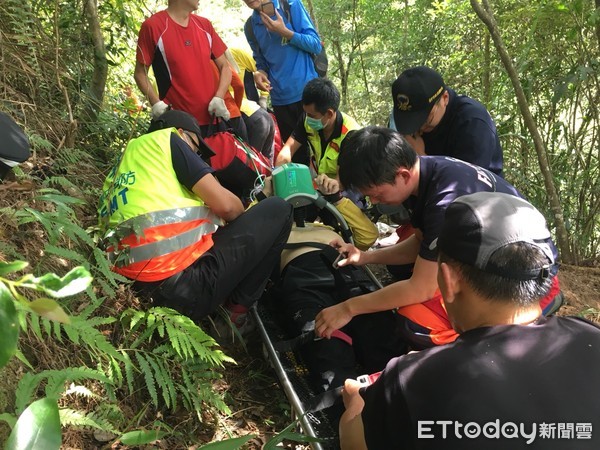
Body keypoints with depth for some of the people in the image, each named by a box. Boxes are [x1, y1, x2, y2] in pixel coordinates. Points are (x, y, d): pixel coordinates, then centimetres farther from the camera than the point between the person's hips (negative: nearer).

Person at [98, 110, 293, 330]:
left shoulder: (123, 164, 25)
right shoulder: (166, 139, 3)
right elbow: (225, 204, -4)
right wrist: (243, 217, 18)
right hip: (183, 282, -9)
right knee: (277, 210, 7)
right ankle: (235, 312, 8)